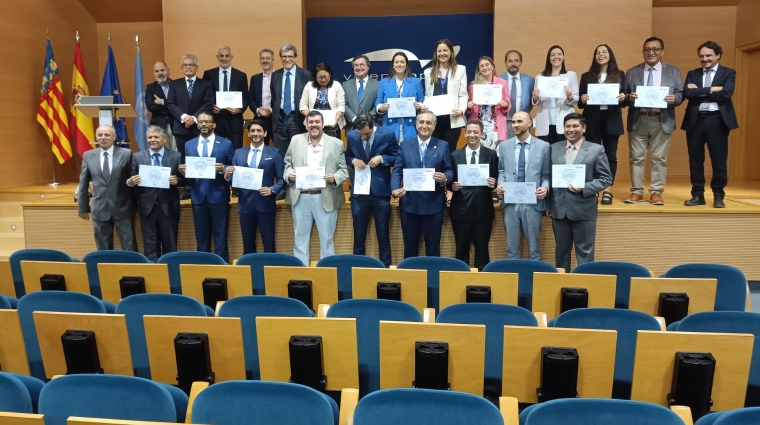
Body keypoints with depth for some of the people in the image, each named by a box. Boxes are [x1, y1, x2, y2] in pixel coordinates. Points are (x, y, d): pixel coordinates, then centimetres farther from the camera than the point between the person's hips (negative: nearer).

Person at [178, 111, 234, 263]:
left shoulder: (226, 144, 1)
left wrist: (223, 169, -20)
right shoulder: (189, 145, 10)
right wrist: (183, 170, -11)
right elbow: (187, 170, 11)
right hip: (198, 197, 3)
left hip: (218, 197, -3)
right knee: (201, 238, 11)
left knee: (220, 238, 2)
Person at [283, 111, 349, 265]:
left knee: (326, 238, 6)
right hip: (300, 197, 2)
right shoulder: (296, 140, 8)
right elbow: (287, 163, 12)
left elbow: (344, 170, 3)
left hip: (326, 198, -2)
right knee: (300, 237, 10)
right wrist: (289, 173, -8)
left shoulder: (337, 143, 3)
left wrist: (335, 177, -16)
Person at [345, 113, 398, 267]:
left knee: (383, 234, 8)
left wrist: (382, 158, -17)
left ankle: (385, 266, 20)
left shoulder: (388, 135, -7)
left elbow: (397, 158, -1)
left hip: (380, 191, -2)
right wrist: (353, 160, -9)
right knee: (359, 234, 10)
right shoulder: (351, 136, 0)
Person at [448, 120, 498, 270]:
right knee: (461, 249, 8)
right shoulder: (455, 155, 6)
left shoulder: (491, 154, 5)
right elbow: (450, 181, 6)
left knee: (482, 248, 7)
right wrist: (452, 186, -15)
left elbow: (496, 179, 4)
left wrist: (493, 183, -17)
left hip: (483, 209, 0)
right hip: (461, 209, 0)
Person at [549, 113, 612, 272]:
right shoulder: (554, 148, 8)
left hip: (583, 210, -3)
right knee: (561, 251, 14)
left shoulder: (596, 150, 0)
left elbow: (606, 178, -2)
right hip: (559, 209, 3)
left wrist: (584, 189, -16)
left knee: (585, 252, 5)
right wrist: (548, 203, 6)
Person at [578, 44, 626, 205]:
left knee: (610, 155, 2)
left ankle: (607, 191, 8)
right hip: (592, 121, 0)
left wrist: (623, 98, -15)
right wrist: (582, 100, -16)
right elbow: (580, 103, 6)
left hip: (612, 121, 0)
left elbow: (624, 100, 7)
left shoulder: (620, 75, 8)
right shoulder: (587, 76, 8)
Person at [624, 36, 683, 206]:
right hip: (638, 120, 0)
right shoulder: (632, 72, 10)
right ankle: (637, 192, 11)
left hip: (662, 121, 0)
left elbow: (680, 94, 5)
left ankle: (656, 192, 9)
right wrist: (629, 97, -16)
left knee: (659, 158, 2)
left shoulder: (674, 72, 10)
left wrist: (674, 98, -17)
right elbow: (624, 95, 6)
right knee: (637, 158, 3)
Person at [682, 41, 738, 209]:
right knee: (695, 160, 6)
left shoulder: (728, 73, 6)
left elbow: (726, 94, -12)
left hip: (717, 120, -2)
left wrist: (699, 91, -8)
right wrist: (711, 89, -12)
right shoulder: (692, 74, 12)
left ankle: (718, 196, 12)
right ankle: (697, 195, 15)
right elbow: (687, 93, -7)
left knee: (719, 159, 1)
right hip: (695, 120, 2)